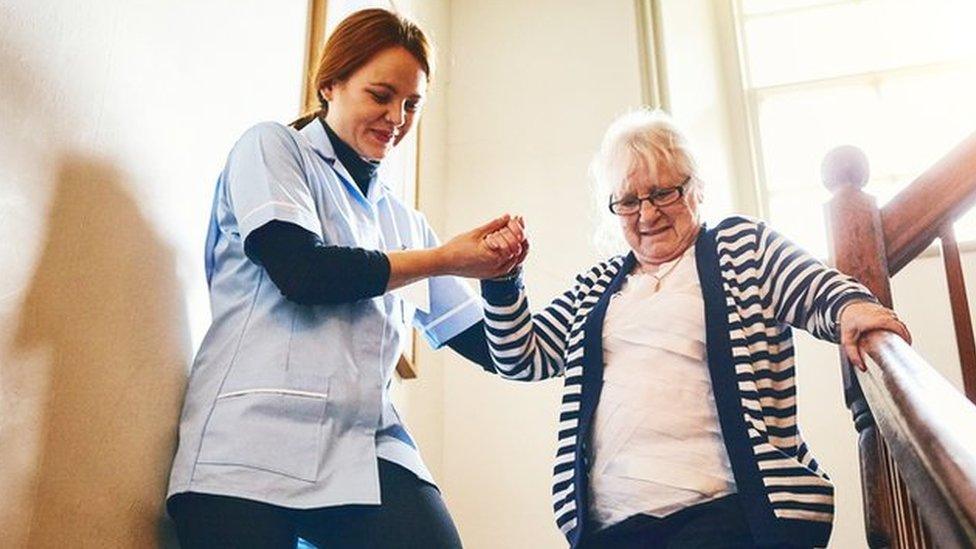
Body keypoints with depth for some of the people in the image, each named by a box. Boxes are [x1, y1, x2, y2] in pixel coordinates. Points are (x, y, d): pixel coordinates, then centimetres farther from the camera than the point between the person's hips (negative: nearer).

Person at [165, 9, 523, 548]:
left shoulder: (403, 219, 20)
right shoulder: (271, 148, 9)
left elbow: (485, 343, 19)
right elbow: (300, 271, -9)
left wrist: (498, 272, -2)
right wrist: (445, 258, -1)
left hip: (367, 444, 4)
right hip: (257, 433, -3)